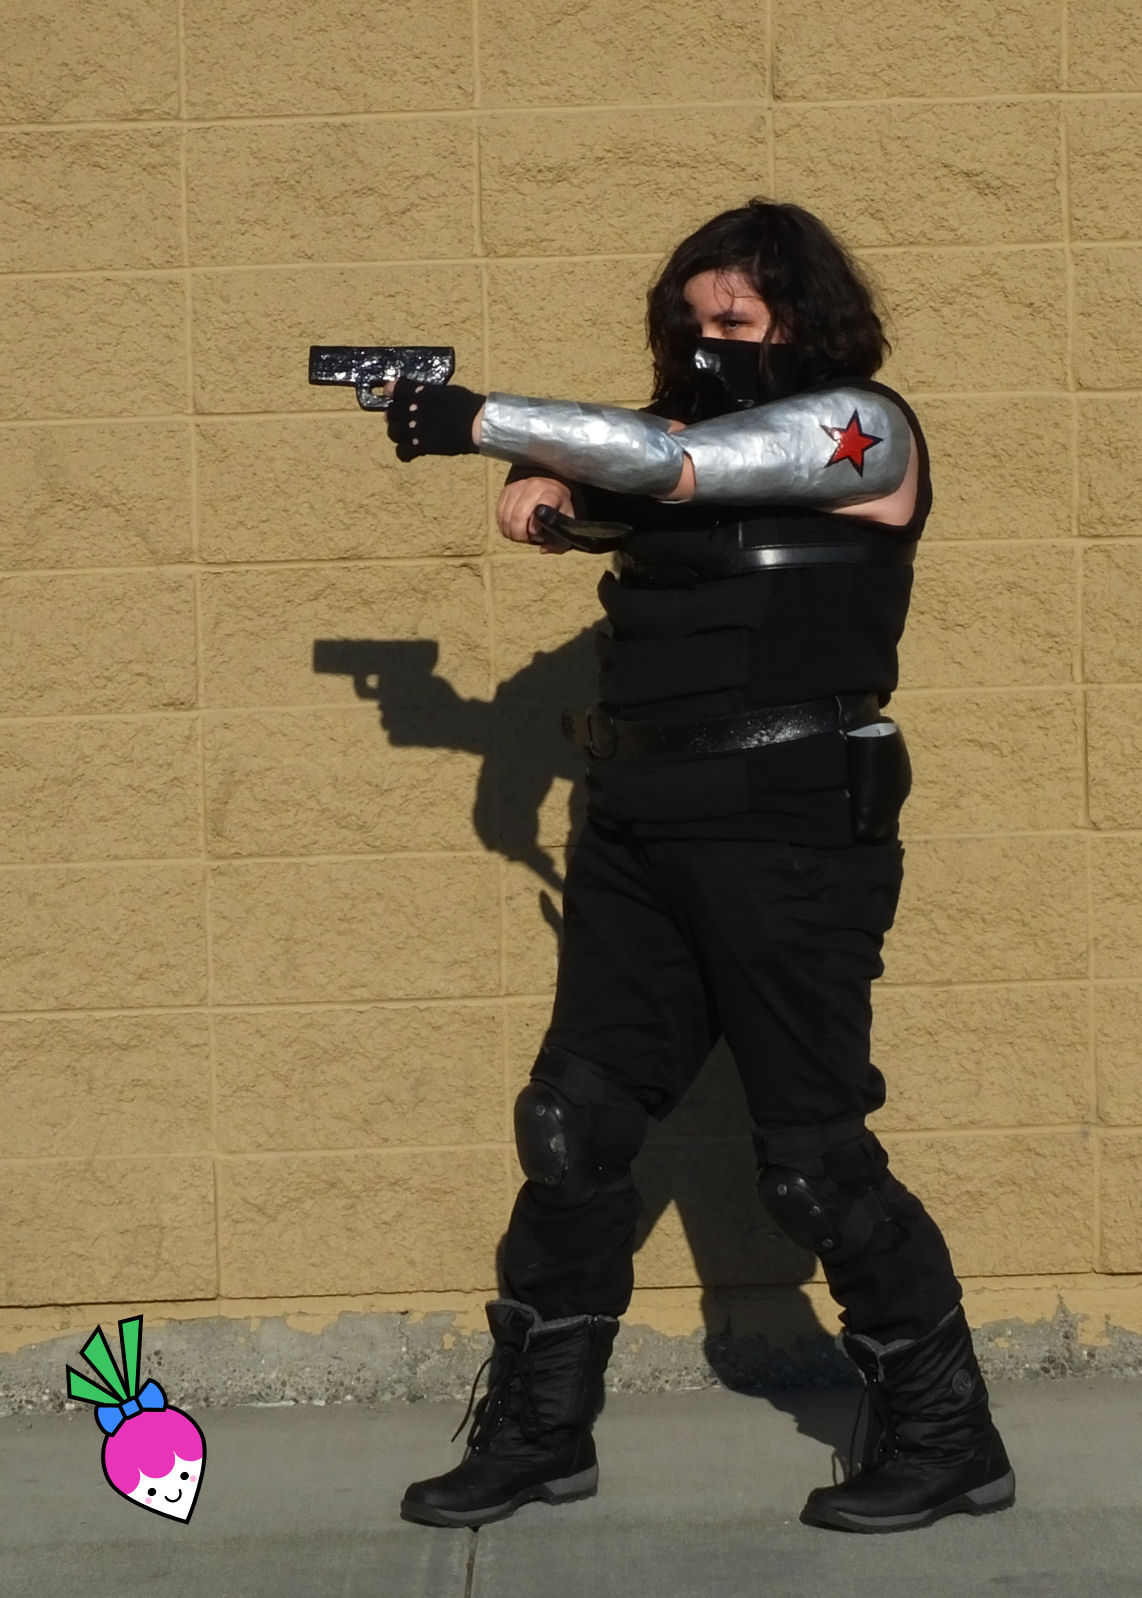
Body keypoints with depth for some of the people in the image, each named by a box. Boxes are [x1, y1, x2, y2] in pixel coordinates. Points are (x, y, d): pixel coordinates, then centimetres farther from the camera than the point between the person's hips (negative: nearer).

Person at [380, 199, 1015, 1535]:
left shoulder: (858, 429, -7)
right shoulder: (699, 434, 17)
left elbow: (664, 463, -16)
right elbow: (607, 483, 16)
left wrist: (469, 418, -10)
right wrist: (541, 484, -10)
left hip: (787, 840, -8)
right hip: (641, 835, 8)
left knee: (814, 1160, -4)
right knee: (571, 1129, 7)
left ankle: (947, 1439, 11)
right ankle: (536, 1432, 18)